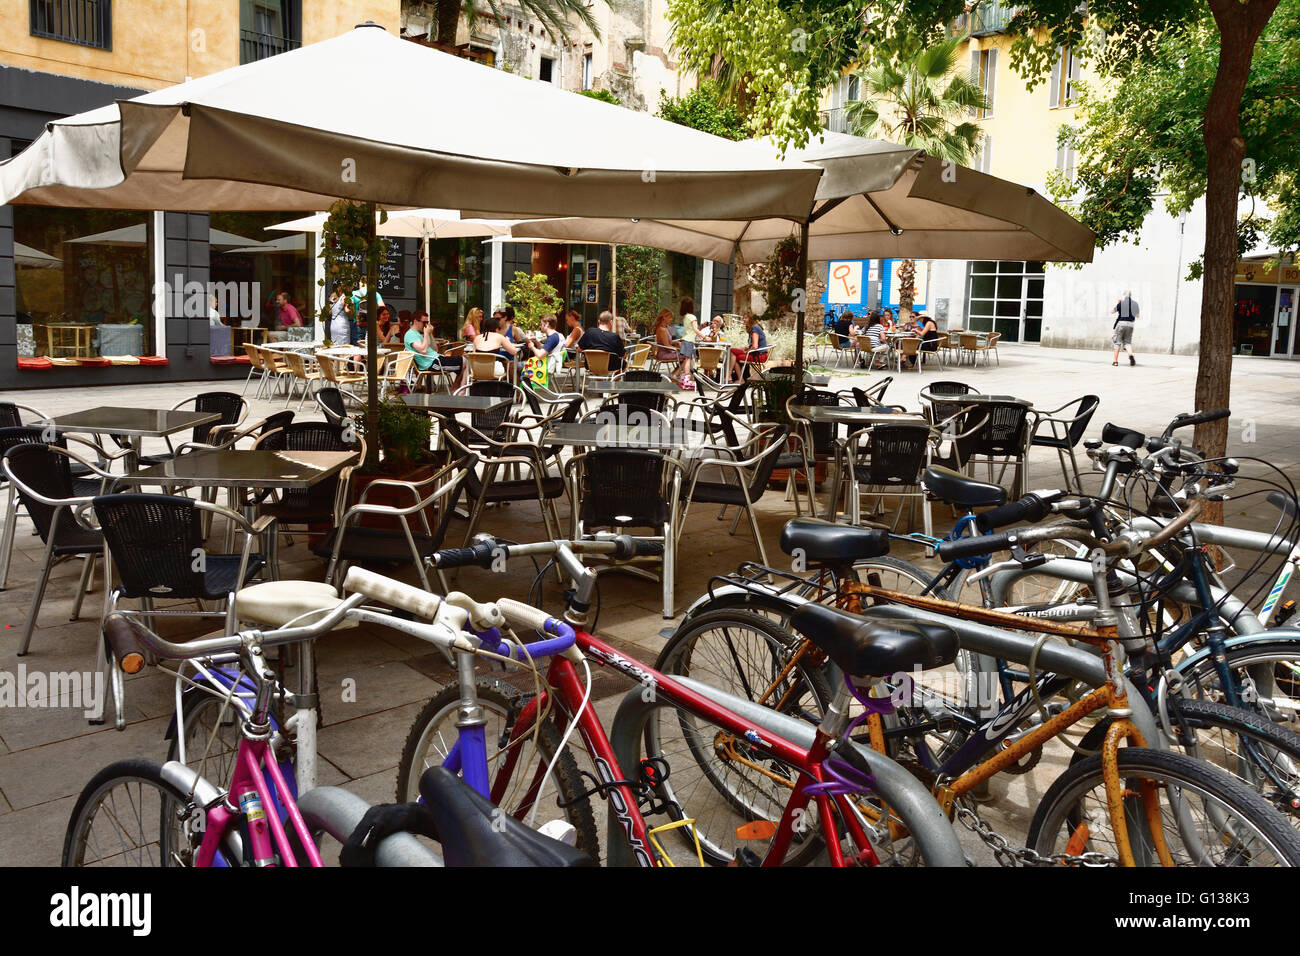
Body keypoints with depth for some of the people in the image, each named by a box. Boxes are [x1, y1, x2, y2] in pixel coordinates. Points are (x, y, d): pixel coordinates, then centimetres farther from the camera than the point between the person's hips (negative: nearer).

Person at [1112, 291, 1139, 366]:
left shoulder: (1121, 303, -7)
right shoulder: (1135, 304, 5)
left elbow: (1112, 311, 5)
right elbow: (1137, 315, 15)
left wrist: (1117, 302, 14)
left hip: (1121, 323, -3)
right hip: (1130, 324, 3)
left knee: (1117, 343, 4)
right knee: (1127, 342, 11)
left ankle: (1115, 361, 4)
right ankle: (1131, 355, -17)